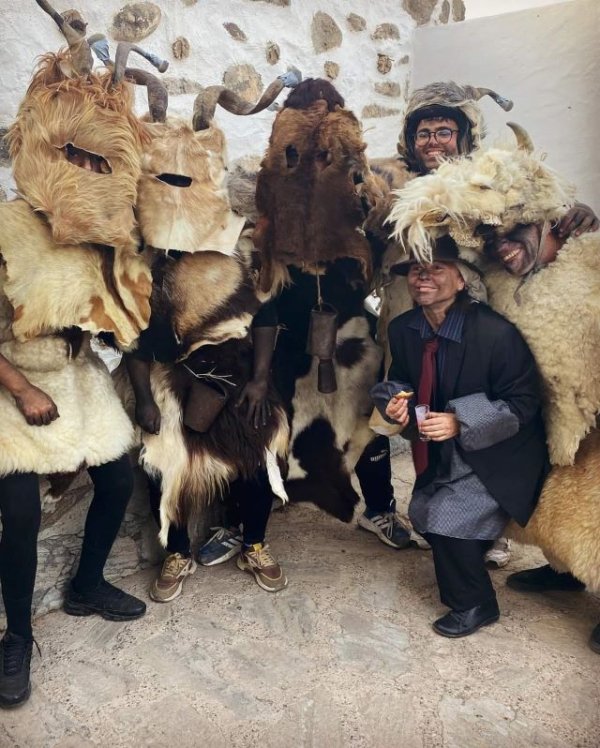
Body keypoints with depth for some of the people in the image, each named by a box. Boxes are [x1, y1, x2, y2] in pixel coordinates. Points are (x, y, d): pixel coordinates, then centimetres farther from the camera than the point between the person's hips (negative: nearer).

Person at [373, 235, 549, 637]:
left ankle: (474, 605, 13)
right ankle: (472, 556, 51)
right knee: (424, 512, 16)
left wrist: (460, 422, -31)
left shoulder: (496, 332, -27)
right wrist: (396, 401, -18)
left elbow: (523, 402, -20)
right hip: (443, 450, 7)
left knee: (447, 516, -16)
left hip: (496, 454, -7)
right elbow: (401, 378, 6)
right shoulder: (403, 329, -9)